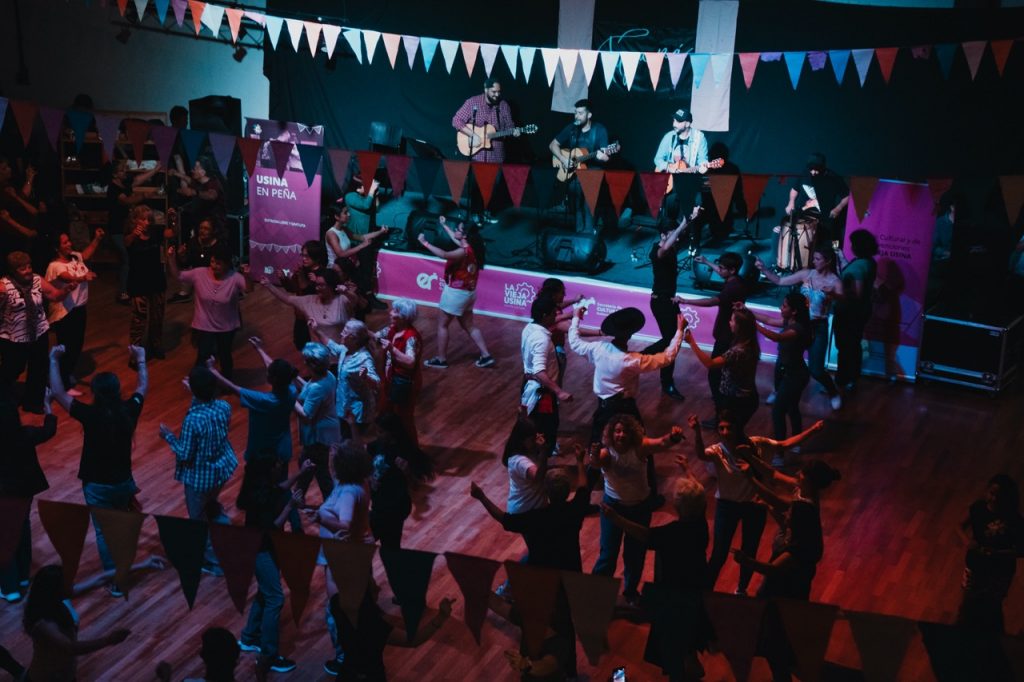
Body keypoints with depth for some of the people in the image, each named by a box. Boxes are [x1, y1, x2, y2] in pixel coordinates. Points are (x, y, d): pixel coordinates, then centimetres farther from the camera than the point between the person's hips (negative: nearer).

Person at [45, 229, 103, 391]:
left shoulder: (75, 256, 3)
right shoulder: (55, 266, -22)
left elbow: (86, 255, 27)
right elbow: (69, 278, -42)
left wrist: (96, 239, 20)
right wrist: (83, 278, -60)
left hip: (79, 308, 8)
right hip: (64, 311, -8)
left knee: (77, 343, 19)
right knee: (66, 347, 0)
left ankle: (69, 373, 39)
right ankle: (63, 382, 12)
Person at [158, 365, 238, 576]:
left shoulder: (192, 419, -32)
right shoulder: (224, 407, -13)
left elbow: (185, 455, -23)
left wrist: (168, 436, -7)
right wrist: (197, 393, 11)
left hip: (200, 477, -6)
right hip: (223, 469, 6)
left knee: (199, 519, 18)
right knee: (211, 504, 34)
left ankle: (214, 562, 31)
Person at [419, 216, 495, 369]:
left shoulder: (464, 252, -25)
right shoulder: (470, 247, 1)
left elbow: (443, 255, -41)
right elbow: (455, 239, 23)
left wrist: (425, 243, -34)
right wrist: (444, 225, 33)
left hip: (457, 293, -9)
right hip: (467, 292, 9)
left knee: (442, 324, 5)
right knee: (468, 326, 17)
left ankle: (441, 359, 11)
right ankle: (486, 356, 13)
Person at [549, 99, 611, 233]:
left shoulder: (599, 130, -5)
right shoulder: (571, 128, 6)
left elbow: (606, 157, -10)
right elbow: (553, 145, 9)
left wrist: (602, 156, -35)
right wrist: (563, 159, -7)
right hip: (573, 171, 3)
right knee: (574, 183, -27)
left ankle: (589, 230, -26)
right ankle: (580, 229, -15)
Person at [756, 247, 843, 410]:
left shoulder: (835, 281, -11)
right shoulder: (806, 273, -2)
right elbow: (780, 281, 1)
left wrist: (833, 295, -41)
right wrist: (763, 269, -10)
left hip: (818, 327, -3)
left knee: (816, 370, -2)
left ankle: (833, 393, 27)